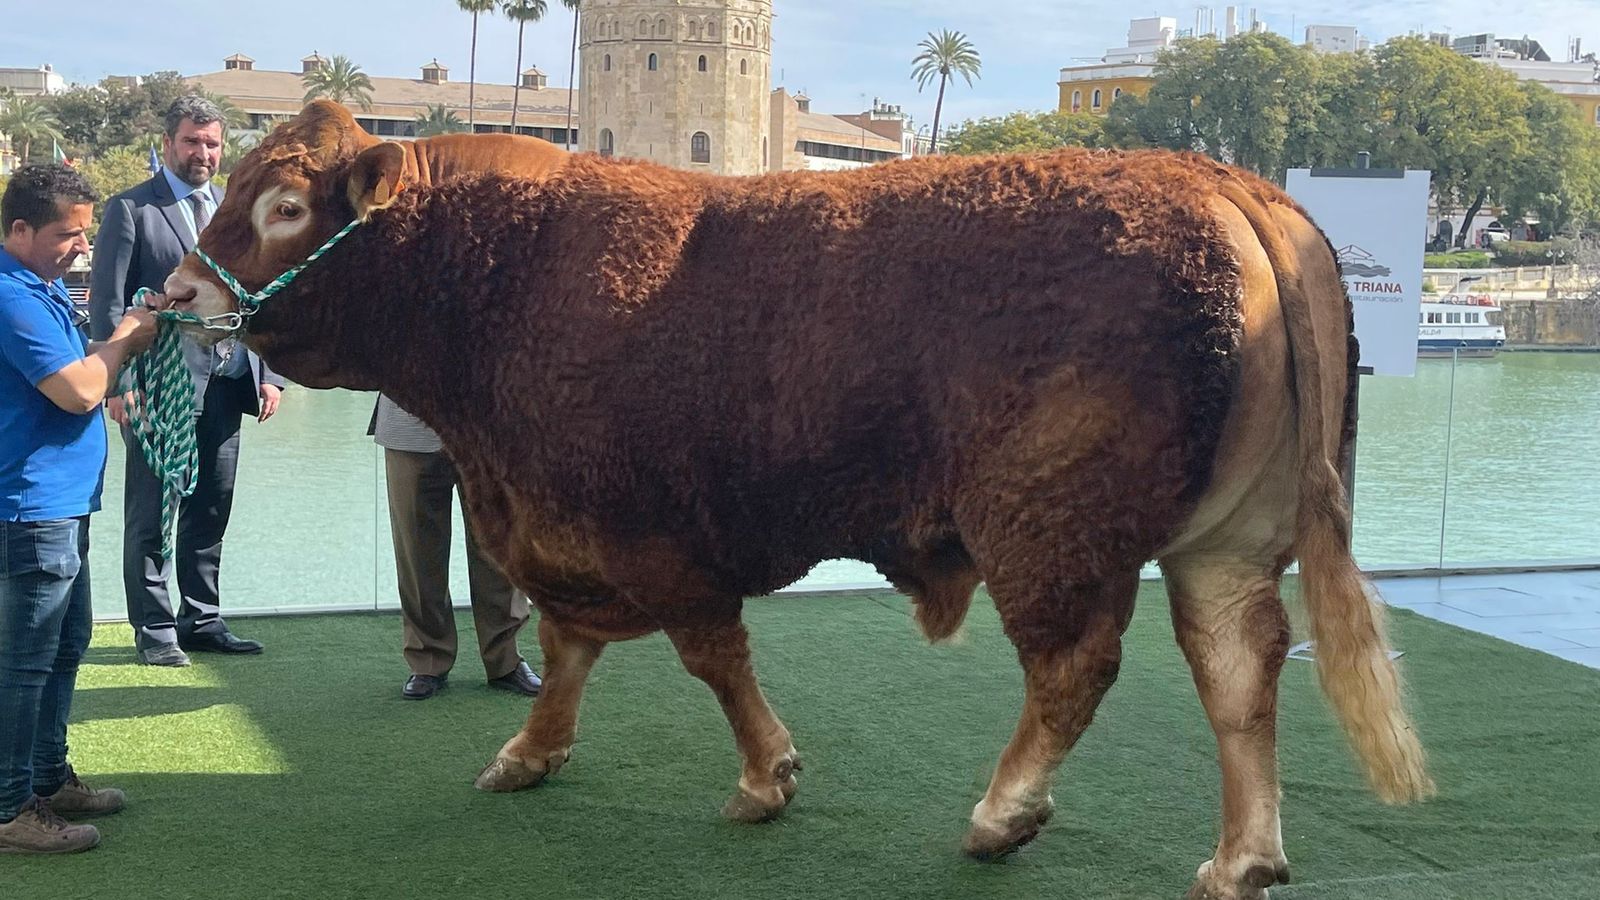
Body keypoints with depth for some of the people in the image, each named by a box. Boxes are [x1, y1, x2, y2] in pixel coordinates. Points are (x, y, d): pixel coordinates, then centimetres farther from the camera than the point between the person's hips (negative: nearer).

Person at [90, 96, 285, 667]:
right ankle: (154, 630, 13)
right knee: (150, 517, 3)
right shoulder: (131, 210, -1)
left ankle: (201, 620, 23)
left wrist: (268, 374, 6)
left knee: (211, 512, 12)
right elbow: (108, 305, -5)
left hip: (225, 385, 5)